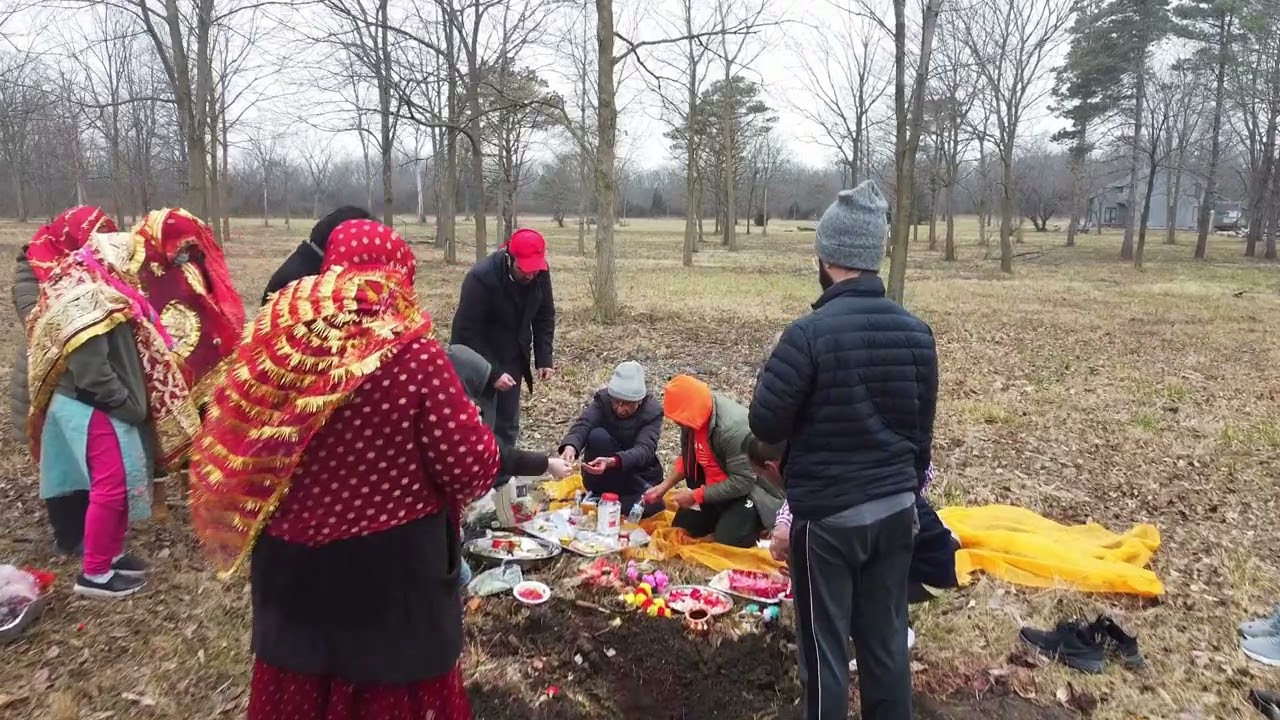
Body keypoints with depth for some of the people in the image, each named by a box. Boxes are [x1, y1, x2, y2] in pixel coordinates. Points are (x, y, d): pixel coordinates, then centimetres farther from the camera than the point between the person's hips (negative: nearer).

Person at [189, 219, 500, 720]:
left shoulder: (276, 340, -8)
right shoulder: (414, 357, -20)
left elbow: (230, 450, 2)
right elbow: (473, 469, -17)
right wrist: (468, 423, 3)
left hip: (291, 561, 4)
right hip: (391, 563, -4)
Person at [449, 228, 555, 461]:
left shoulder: (540, 273, -11)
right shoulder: (481, 277, -28)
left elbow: (545, 316, 2)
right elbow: (468, 332, -24)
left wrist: (544, 359, -6)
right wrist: (493, 372, -26)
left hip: (513, 360, 6)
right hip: (478, 363, -5)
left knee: (508, 425, 12)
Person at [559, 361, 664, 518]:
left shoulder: (653, 411, -18)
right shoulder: (602, 399, -13)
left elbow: (644, 449, -32)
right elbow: (583, 424, -29)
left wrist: (612, 462, -52)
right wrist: (570, 446, -54)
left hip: (638, 474, 0)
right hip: (603, 479, 0)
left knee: (651, 505, -31)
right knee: (598, 435, -29)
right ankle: (599, 495, -16)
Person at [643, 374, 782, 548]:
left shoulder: (733, 428, -36)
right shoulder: (698, 415, -11)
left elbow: (741, 482, -30)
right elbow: (687, 457, 6)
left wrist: (695, 496, -25)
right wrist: (664, 486, -5)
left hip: (752, 487, -8)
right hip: (718, 483, 8)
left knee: (727, 538, -21)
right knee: (682, 527, 7)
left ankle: (759, 515, 5)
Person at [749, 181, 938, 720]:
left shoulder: (811, 333, -19)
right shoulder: (917, 332, 2)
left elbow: (765, 425, -14)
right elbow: (922, 430, 10)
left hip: (828, 514, -6)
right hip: (895, 508, 6)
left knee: (826, 647, 8)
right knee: (886, 640, 17)